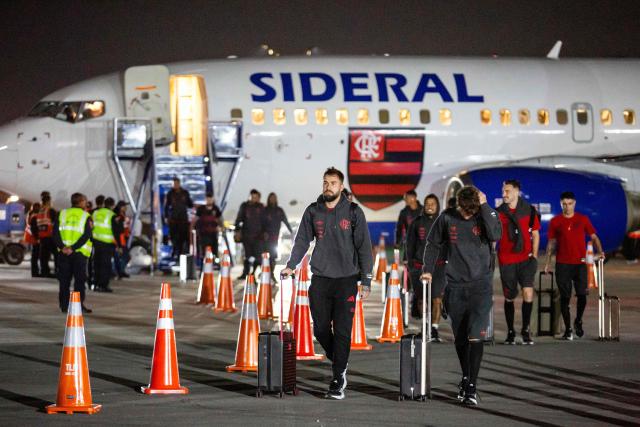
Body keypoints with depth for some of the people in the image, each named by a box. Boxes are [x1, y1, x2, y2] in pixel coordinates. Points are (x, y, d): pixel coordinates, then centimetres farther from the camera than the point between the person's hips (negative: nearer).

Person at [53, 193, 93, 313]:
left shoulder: (62, 214, 10)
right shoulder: (86, 217, 1)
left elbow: (55, 232, -1)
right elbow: (86, 235, -12)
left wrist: (62, 246, -10)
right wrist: (73, 248, -16)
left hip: (63, 252, 3)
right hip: (79, 253, -3)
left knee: (64, 280, 9)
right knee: (80, 280, 2)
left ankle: (64, 305, 8)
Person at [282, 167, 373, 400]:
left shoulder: (353, 212, -1)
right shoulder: (313, 211, 7)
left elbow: (364, 247, 0)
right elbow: (302, 241, 10)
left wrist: (366, 280, -4)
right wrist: (291, 265, -5)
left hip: (346, 279, -3)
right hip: (320, 278, 3)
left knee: (342, 331, -7)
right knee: (321, 329, 4)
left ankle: (338, 380, -3)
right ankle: (339, 364, 30)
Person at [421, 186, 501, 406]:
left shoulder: (486, 215, -4)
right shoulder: (447, 218, 1)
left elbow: (496, 234, -24)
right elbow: (433, 244, 13)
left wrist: (484, 206, -21)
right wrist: (428, 269, 5)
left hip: (480, 286, -3)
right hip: (455, 287, 3)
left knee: (475, 336, -14)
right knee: (460, 338, 12)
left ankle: (471, 388, -14)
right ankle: (465, 377, 32)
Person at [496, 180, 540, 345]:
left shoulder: (529, 210, 4)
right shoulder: (499, 212, 3)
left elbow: (535, 233, 10)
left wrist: (534, 254, 3)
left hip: (525, 258, -1)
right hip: (506, 260, 1)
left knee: (528, 291, -15)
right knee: (509, 297, 5)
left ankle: (525, 330, -3)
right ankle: (510, 332, 18)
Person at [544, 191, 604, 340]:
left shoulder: (583, 219, 6)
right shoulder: (555, 221, 6)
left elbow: (594, 237, 7)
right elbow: (551, 243, 11)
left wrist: (600, 251, -10)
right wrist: (547, 262, 5)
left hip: (581, 263, 0)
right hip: (562, 264, 0)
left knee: (582, 295, -5)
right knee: (565, 297, -1)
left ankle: (578, 321, 20)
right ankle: (568, 329, 6)